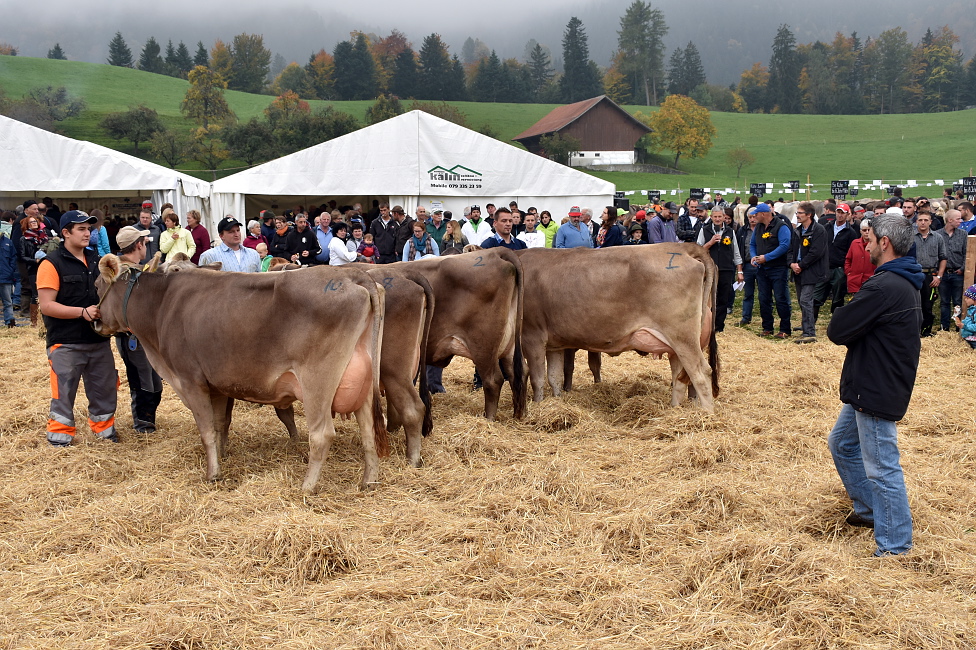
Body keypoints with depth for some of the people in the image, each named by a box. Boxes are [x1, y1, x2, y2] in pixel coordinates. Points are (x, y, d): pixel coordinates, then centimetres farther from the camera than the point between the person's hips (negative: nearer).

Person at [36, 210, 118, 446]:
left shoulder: (96, 260, 11)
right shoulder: (52, 264, -9)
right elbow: (46, 305, -15)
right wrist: (83, 312, -22)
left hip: (99, 340, 6)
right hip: (66, 344, -6)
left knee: (105, 389, 13)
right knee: (64, 394, 1)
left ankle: (105, 431, 29)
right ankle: (60, 439, 13)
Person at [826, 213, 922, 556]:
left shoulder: (883, 288, -24)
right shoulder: (906, 284, 11)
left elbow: (837, 331, -21)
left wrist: (843, 313, -3)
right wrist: (852, 317, -4)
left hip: (876, 392, -11)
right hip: (869, 386, 11)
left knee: (882, 467, -3)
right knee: (842, 443, 24)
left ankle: (895, 547, 6)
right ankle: (870, 509, 36)